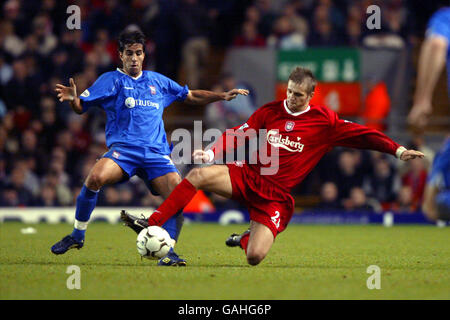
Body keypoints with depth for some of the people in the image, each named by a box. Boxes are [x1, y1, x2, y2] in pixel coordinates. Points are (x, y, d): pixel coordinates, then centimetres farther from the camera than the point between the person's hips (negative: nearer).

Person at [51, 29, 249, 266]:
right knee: (96, 177, -32)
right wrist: (72, 98, -17)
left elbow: (191, 96, 31)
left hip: (156, 152, 3)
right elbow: (81, 106, 6)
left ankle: (168, 251, -7)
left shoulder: (158, 81, 21)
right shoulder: (111, 80, 10)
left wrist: (223, 96, 21)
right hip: (123, 149, -3)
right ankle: (77, 235, -14)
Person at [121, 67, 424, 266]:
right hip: (247, 177, 2)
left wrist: (397, 149, -13)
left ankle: (246, 238, 21)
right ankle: (151, 224, -20)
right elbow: (238, 135, 6)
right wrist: (212, 153, -11)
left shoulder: (324, 121, -2)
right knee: (198, 175, -23)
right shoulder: (270, 112, 5)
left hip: (276, 196, -2)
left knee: (254, 257, -19)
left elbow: (360, 134, -4)